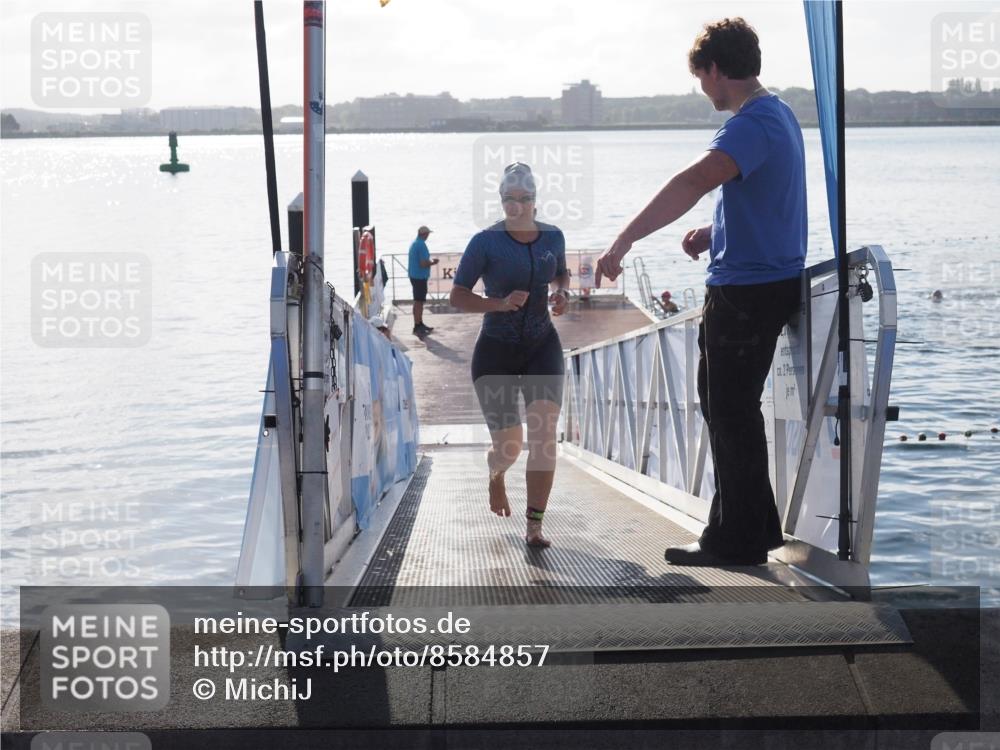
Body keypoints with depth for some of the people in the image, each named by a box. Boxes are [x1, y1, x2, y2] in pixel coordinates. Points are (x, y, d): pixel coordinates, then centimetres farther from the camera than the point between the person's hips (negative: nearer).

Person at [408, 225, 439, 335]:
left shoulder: (413, 243, 11)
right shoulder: (422, 245, -18)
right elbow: (424, 264, -23)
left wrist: (430, 261, 17)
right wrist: (433, 263, -6)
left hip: (414, 275, 10)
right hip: (420, 277, -10)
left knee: (419, 301, 18)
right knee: (419, 302, -6)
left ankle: (420, 324, 27)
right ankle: (417, 327, -4)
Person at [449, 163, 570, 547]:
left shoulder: (552, 237, 3)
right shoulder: (486, 242, -9)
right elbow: (457, 295, -7)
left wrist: (561, 293, 0)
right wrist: (500, 304, -23)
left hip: (542, 346, 2)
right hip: (496, 351, -2)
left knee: (544, 432, -17)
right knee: (508, 447, 2)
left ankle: (534, 525, -13)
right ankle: (495, 473, 43)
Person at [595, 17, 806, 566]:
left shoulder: (750, 125, -20)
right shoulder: (778, 114, 13)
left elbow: (691, 185, -35)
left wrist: (623, 241, -39)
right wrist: (714, 231, 10)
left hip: (746, 291, -10)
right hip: (772, 281, 10)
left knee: (731, 413, -1)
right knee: (727, 406, 18)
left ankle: (738, 540, 8)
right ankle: (753, 526, 27)